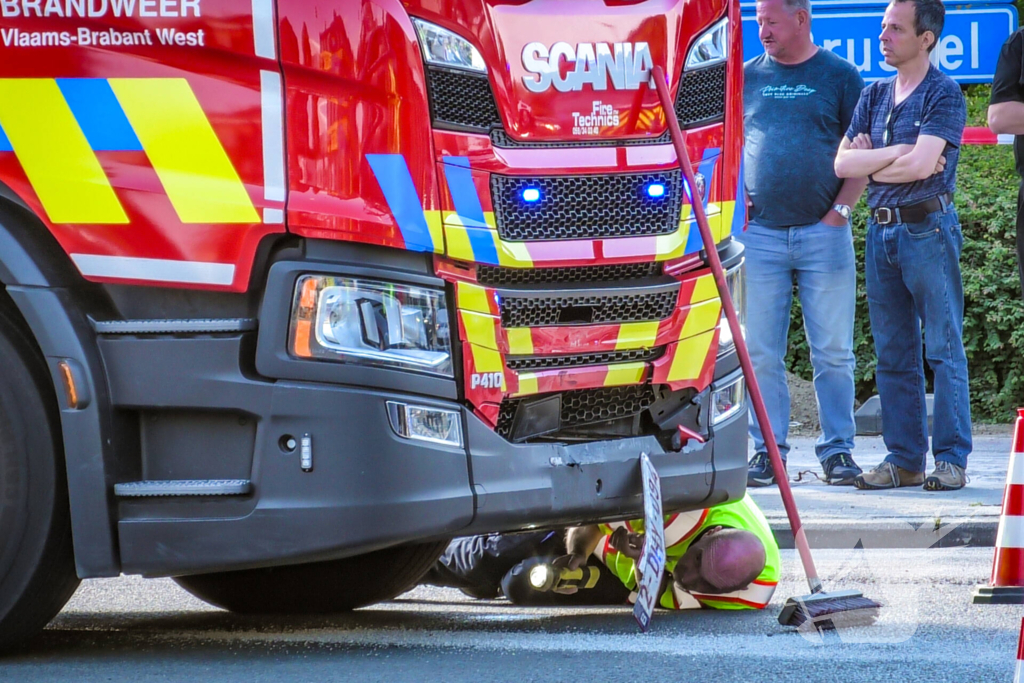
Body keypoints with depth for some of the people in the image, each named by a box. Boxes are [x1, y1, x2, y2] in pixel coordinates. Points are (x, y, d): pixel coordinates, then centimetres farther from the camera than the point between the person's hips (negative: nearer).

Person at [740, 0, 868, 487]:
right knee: (760, 352, 1)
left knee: (833, 351, 1)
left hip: (824, 232, -2)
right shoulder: (747, 77, 11)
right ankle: (767, 449, 7)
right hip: (759, 232, 2)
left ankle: (838, 448, 8)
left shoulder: (839, 76, 4)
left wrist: (840, 210, -6)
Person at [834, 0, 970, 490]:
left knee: (943, 348, -4)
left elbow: (921, 165, -16)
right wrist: (900, 153, -7)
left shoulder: (943, 94, -5)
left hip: (928, 228, -6)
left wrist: (871, 166, 0)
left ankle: (951, 459, -2)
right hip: (881, 230, 6)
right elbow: (843, 164, 5)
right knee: (893, 354, 7)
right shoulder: (874, 96, 15)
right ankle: (904, 458, 11)